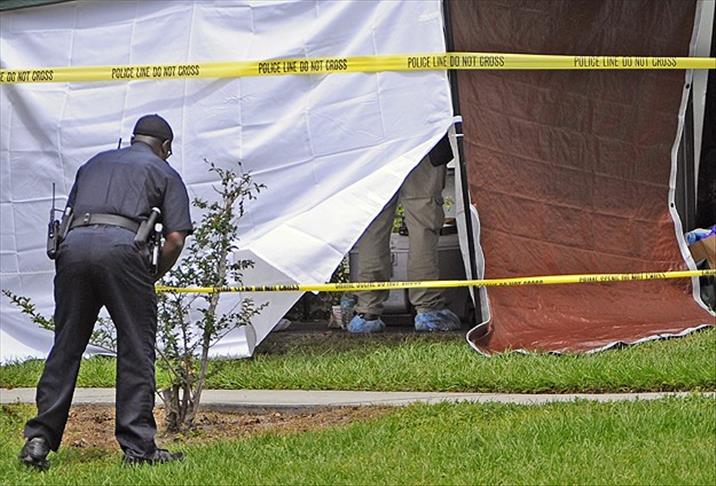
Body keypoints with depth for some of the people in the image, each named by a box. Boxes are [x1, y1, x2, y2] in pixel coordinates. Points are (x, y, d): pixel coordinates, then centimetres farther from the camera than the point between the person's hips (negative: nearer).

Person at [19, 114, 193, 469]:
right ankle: (137, 446, 2)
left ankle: (39, 439, 4)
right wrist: (153, 276, 22)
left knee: (66, 347, 10)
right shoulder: (164, 173, 19)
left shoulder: (95, 163, 33)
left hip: (73, 243, 4)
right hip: (121, 245, -4)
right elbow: (175, 238, 7)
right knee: (136, 349, 3)